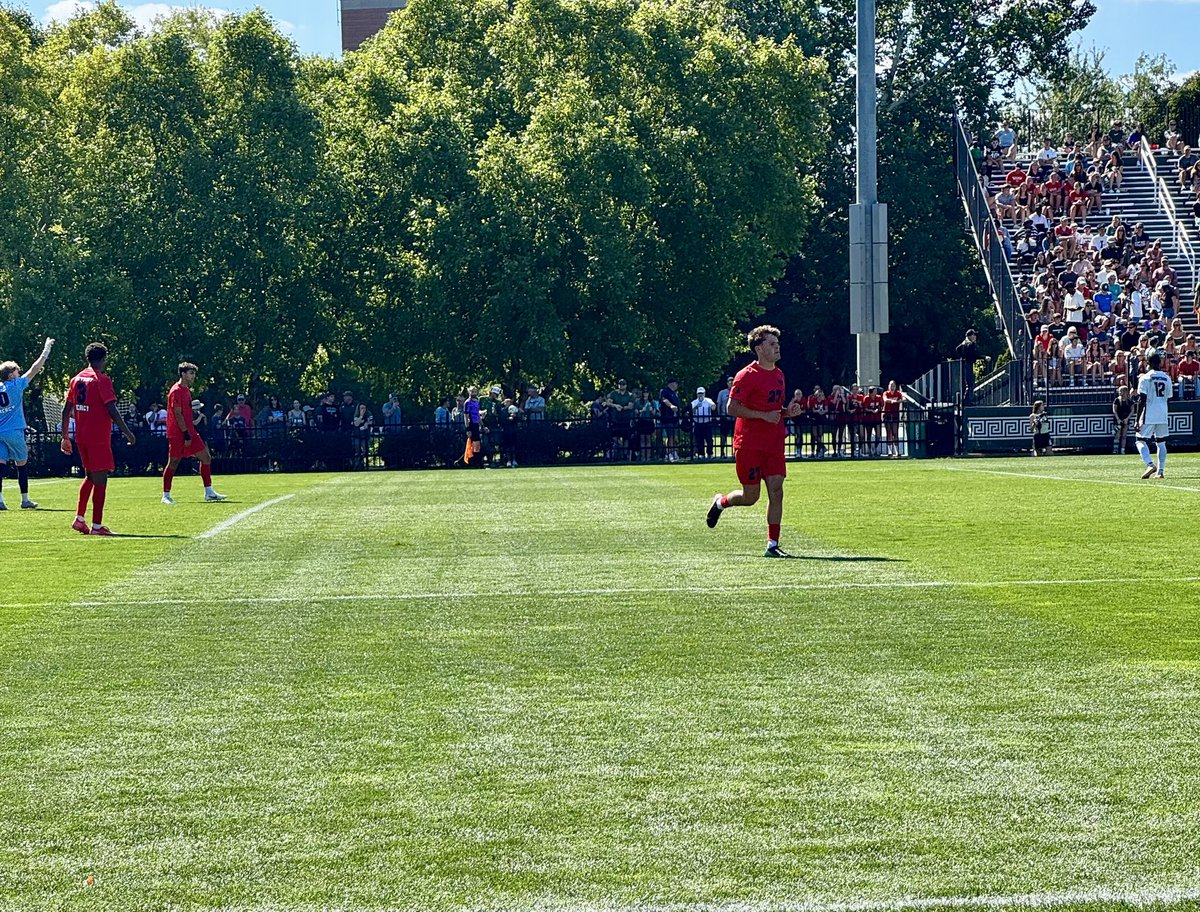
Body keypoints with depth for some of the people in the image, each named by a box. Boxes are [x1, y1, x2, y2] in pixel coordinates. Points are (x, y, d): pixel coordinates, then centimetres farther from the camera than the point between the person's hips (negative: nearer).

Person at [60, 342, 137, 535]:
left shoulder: (76, 379, 11)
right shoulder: (102, 380, -11)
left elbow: (66, 410, 13)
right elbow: (112, 411, -16)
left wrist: (65, 437, 19)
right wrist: (128, 433, -11)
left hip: (81, 438, 8)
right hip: (99, 438, -8)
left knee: (90, 476, 20)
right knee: (100, 479, -3)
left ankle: (79, 519, 15)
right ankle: (97, 526, -4)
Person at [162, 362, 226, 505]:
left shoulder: (186, 390, 16)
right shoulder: (177, 391, -13)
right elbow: (177, 414, -18)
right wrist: (186, 434, -20)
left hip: (189, 432, 9)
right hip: (177, 434, -9)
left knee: (206, 457, 3)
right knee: (173, 462, -3)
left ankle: (209, 493, 5)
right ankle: (166, 495, 6)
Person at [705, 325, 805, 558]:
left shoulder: (778, 375, 14)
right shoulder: (747, 375, -11)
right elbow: (732, 408, -15)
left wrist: (788, 411, 5)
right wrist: (764, 415, -19)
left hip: (774, 443, 6)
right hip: (749, 444, -6)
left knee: (776, 491, -5)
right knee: (750, 497, 0)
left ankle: (772, 545, -2)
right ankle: (720, 502, 32)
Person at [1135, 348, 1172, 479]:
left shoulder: (1145, 378, -9)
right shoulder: (1166, 378, 7)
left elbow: (1142, 400, -12)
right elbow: (1168, 398, 12)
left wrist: (1138, 420, -10)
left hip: (1149, 415, -5)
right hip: (1163, 415, 5)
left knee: (1141, 440, 1)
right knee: (1161, 442, 12)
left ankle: (1150, 465, -19)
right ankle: (1161, 470, 9)